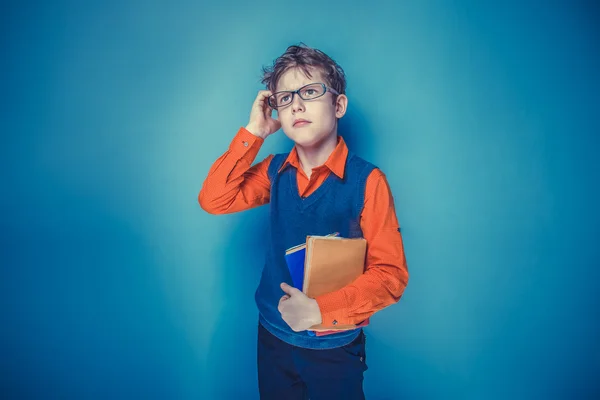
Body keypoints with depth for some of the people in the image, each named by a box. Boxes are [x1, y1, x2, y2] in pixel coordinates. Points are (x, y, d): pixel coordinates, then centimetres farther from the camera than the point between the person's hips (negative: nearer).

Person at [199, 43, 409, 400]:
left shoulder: (366, 180, -18)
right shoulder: (275, 170, -2)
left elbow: (391, 274, -18)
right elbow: (213, 200, -10)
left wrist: (322, 309, -26)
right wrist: (253, 133, -14)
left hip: (336, 347, -4)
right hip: (273, 338, 4)